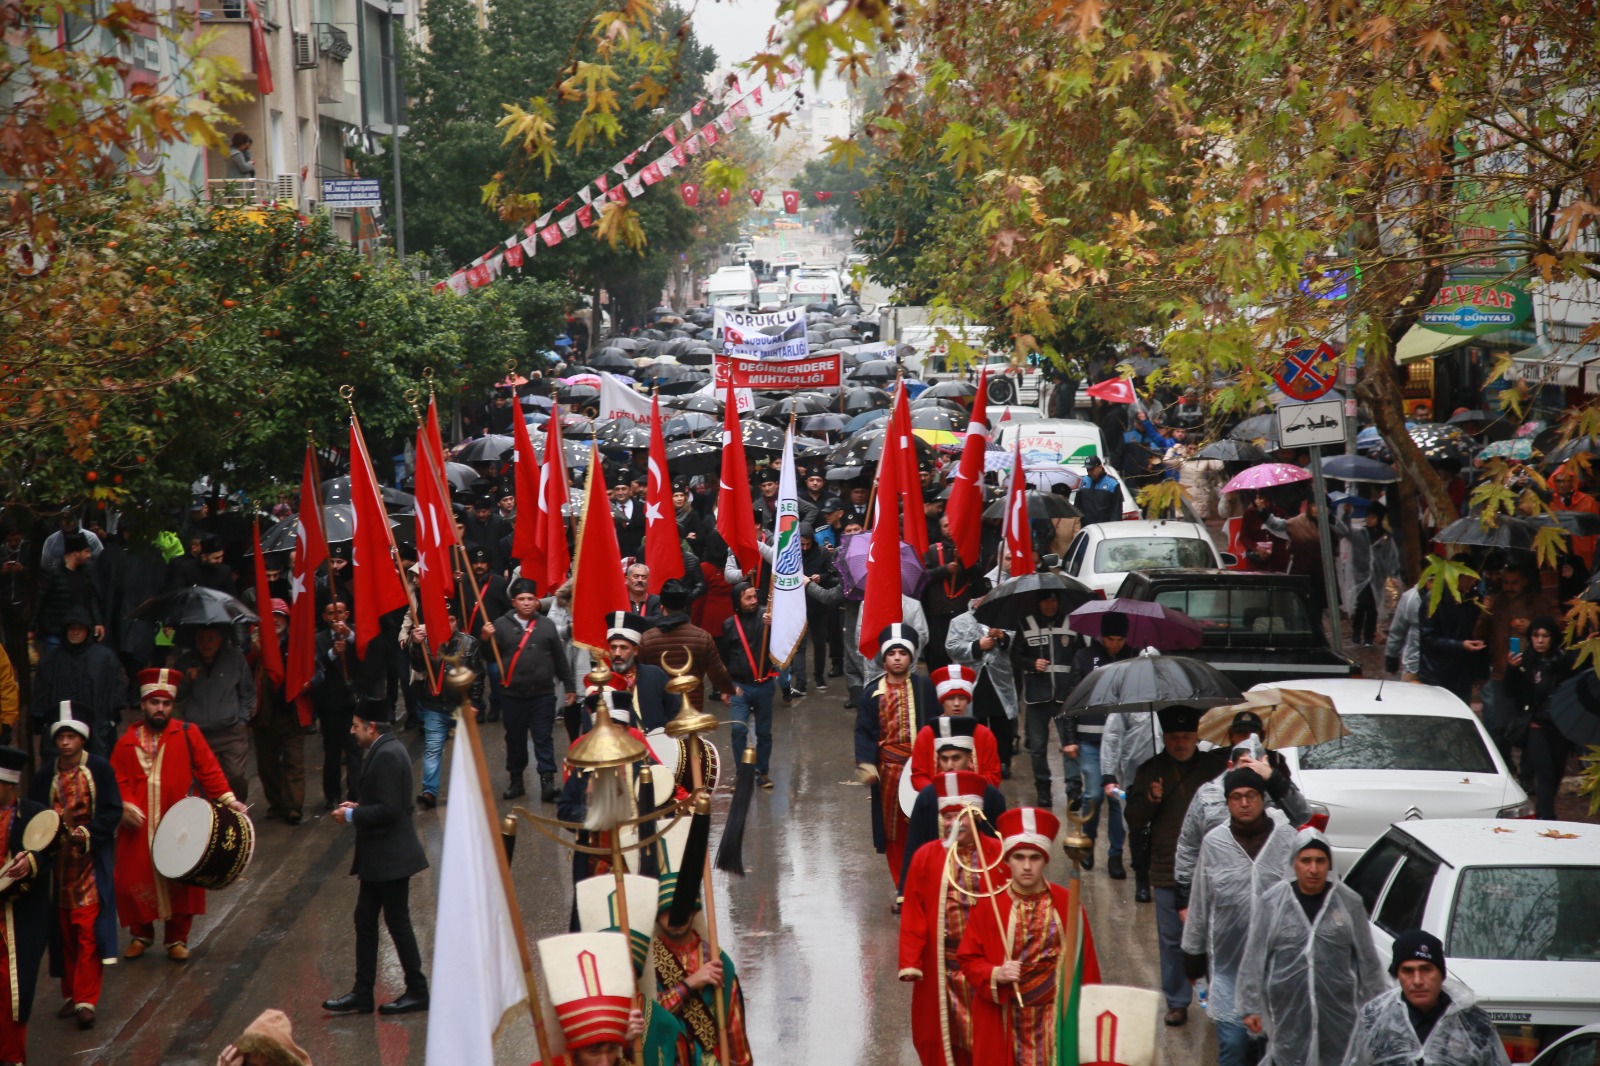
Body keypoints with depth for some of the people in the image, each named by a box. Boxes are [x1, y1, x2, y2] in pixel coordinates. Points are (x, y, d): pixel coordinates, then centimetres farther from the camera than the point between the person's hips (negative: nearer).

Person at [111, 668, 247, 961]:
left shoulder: (188, 734, 2)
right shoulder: (127, 742, 6)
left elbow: (208, 770, -1)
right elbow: (117, 781, 4)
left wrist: (227, 799, -11)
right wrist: (125, 805, -13)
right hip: (139, 827, 1)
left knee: (181, 882, 2)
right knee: (134, 880, 3)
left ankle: (177, 938, 16)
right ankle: (141, 934, 23)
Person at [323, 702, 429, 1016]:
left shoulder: (387, 755, -21)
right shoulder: (387, 750, 11)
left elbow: (388, 810, -26)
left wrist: (352, 816, -15)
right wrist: (358, 807, 9)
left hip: (390, 857, -11)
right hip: (379, 858, 11)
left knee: (397, 922, -1)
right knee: (365, 920, 12)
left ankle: (417, 992, 9)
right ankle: (362, 994, 16)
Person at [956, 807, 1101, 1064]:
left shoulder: (1066, 904, 0)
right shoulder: (988, 906, -3)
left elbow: (1085, 964, 3)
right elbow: (968, 959, 1)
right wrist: (996, 975, -18)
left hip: (1056, 1017, 0)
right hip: (1004, 1021, 0)